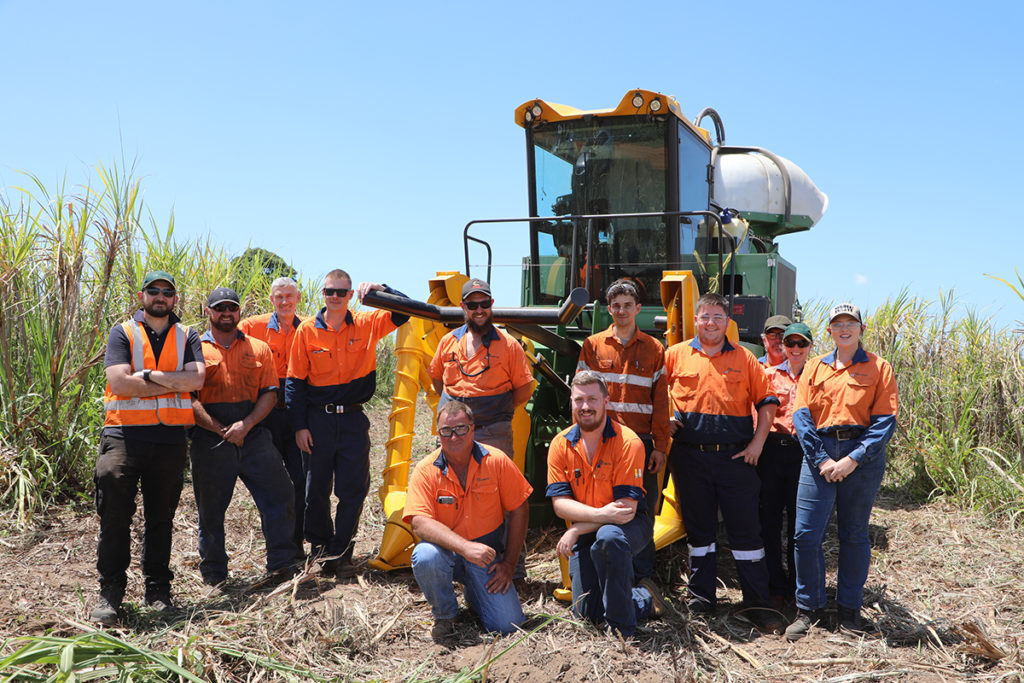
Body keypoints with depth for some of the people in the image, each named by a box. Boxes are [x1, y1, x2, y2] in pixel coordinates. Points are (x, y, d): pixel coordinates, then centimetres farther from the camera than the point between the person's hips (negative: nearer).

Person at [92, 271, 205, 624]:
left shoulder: (186, 336, 11)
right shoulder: (122, 333, 5)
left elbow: (196, 378, -6)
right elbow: (119, 383, -10)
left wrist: (148, 375, -12)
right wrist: (174, 382, -8)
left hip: (169, 437, 2)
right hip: (124, 433, -2)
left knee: (161, 516, 9)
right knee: (114, 514, -7)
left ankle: (158, 588, 18)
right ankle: (110, 591, 5)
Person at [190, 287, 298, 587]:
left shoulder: (258, 349, 13)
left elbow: (269, 394, 6)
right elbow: (189, 398, -1)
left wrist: (245, 425, -10)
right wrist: (220, 429, -11)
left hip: (254, 435, 2)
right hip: (210, 438, -1)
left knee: (279, 496, -5)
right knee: (211, 508, 6)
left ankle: (280, 567, 6)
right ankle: (214, 575, 21)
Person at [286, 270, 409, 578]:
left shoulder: (366, 325, 2)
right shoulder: (307, 330, -1)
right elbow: (295, 381, 1)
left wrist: (380, 289, -21)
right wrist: (300, 425, -4)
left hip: (353, 419, 1)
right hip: (318, 419, -1)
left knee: (353, 489, 1)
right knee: (317, 488, 7)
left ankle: (341, 553, 13)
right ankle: (320, 548, 23)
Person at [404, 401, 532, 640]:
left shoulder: (496, 461, -6)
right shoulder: (426, 470, -10)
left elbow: (519, 510, 0)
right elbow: (420, 522, -21)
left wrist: (509, 563, -5)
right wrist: (465, 547, -33)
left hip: (486, 552, 1)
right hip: (444, 550, -1)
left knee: (507, 625, -13)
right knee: (425, 557, -36)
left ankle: (474, 594, 23)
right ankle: (444, 615, -3)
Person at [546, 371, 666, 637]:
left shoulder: (628, 442, -17)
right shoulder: (560, 444, -4)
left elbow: (627, 507, -20)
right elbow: (560, 503, -10)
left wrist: (576, 530, -22)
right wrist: (600, 513, -28)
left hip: (629, 526, -4)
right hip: (584, 534, 5)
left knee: (608, 538, -39)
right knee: (585, 612, -2)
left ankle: (622, 629, -21)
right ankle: (644, 600, 26)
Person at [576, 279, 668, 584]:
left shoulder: (654, 349, 9)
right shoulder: (593, 345, 8)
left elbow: (661, 402, 6)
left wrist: (660, 447, 0)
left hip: (641, 441, 0)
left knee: (643, 510, 3)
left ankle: (643, 579, 15)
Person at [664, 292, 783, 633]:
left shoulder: (744, 358, 7)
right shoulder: (676, 355, 6)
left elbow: (767, 402, 8)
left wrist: (757, 442, -2)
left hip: (735, 456, 0)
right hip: (690, 456, 0)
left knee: (746, 528, 1)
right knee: (698, 527, 9)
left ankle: (757, 603, 10)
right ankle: (701, 597, 21)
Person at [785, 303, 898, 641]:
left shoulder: (879, 368, 5)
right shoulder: (814, 367, 11)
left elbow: (885, 421, -3)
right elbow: (801, 415, 4)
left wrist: (854, 459, -13)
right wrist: (821, 459, -9)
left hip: (863, 457, -1)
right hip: (819, 453, 1)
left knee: (854, 535, 7)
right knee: (806, 534, -4)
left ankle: (850, 609, 20)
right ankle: (808, 609, 10)